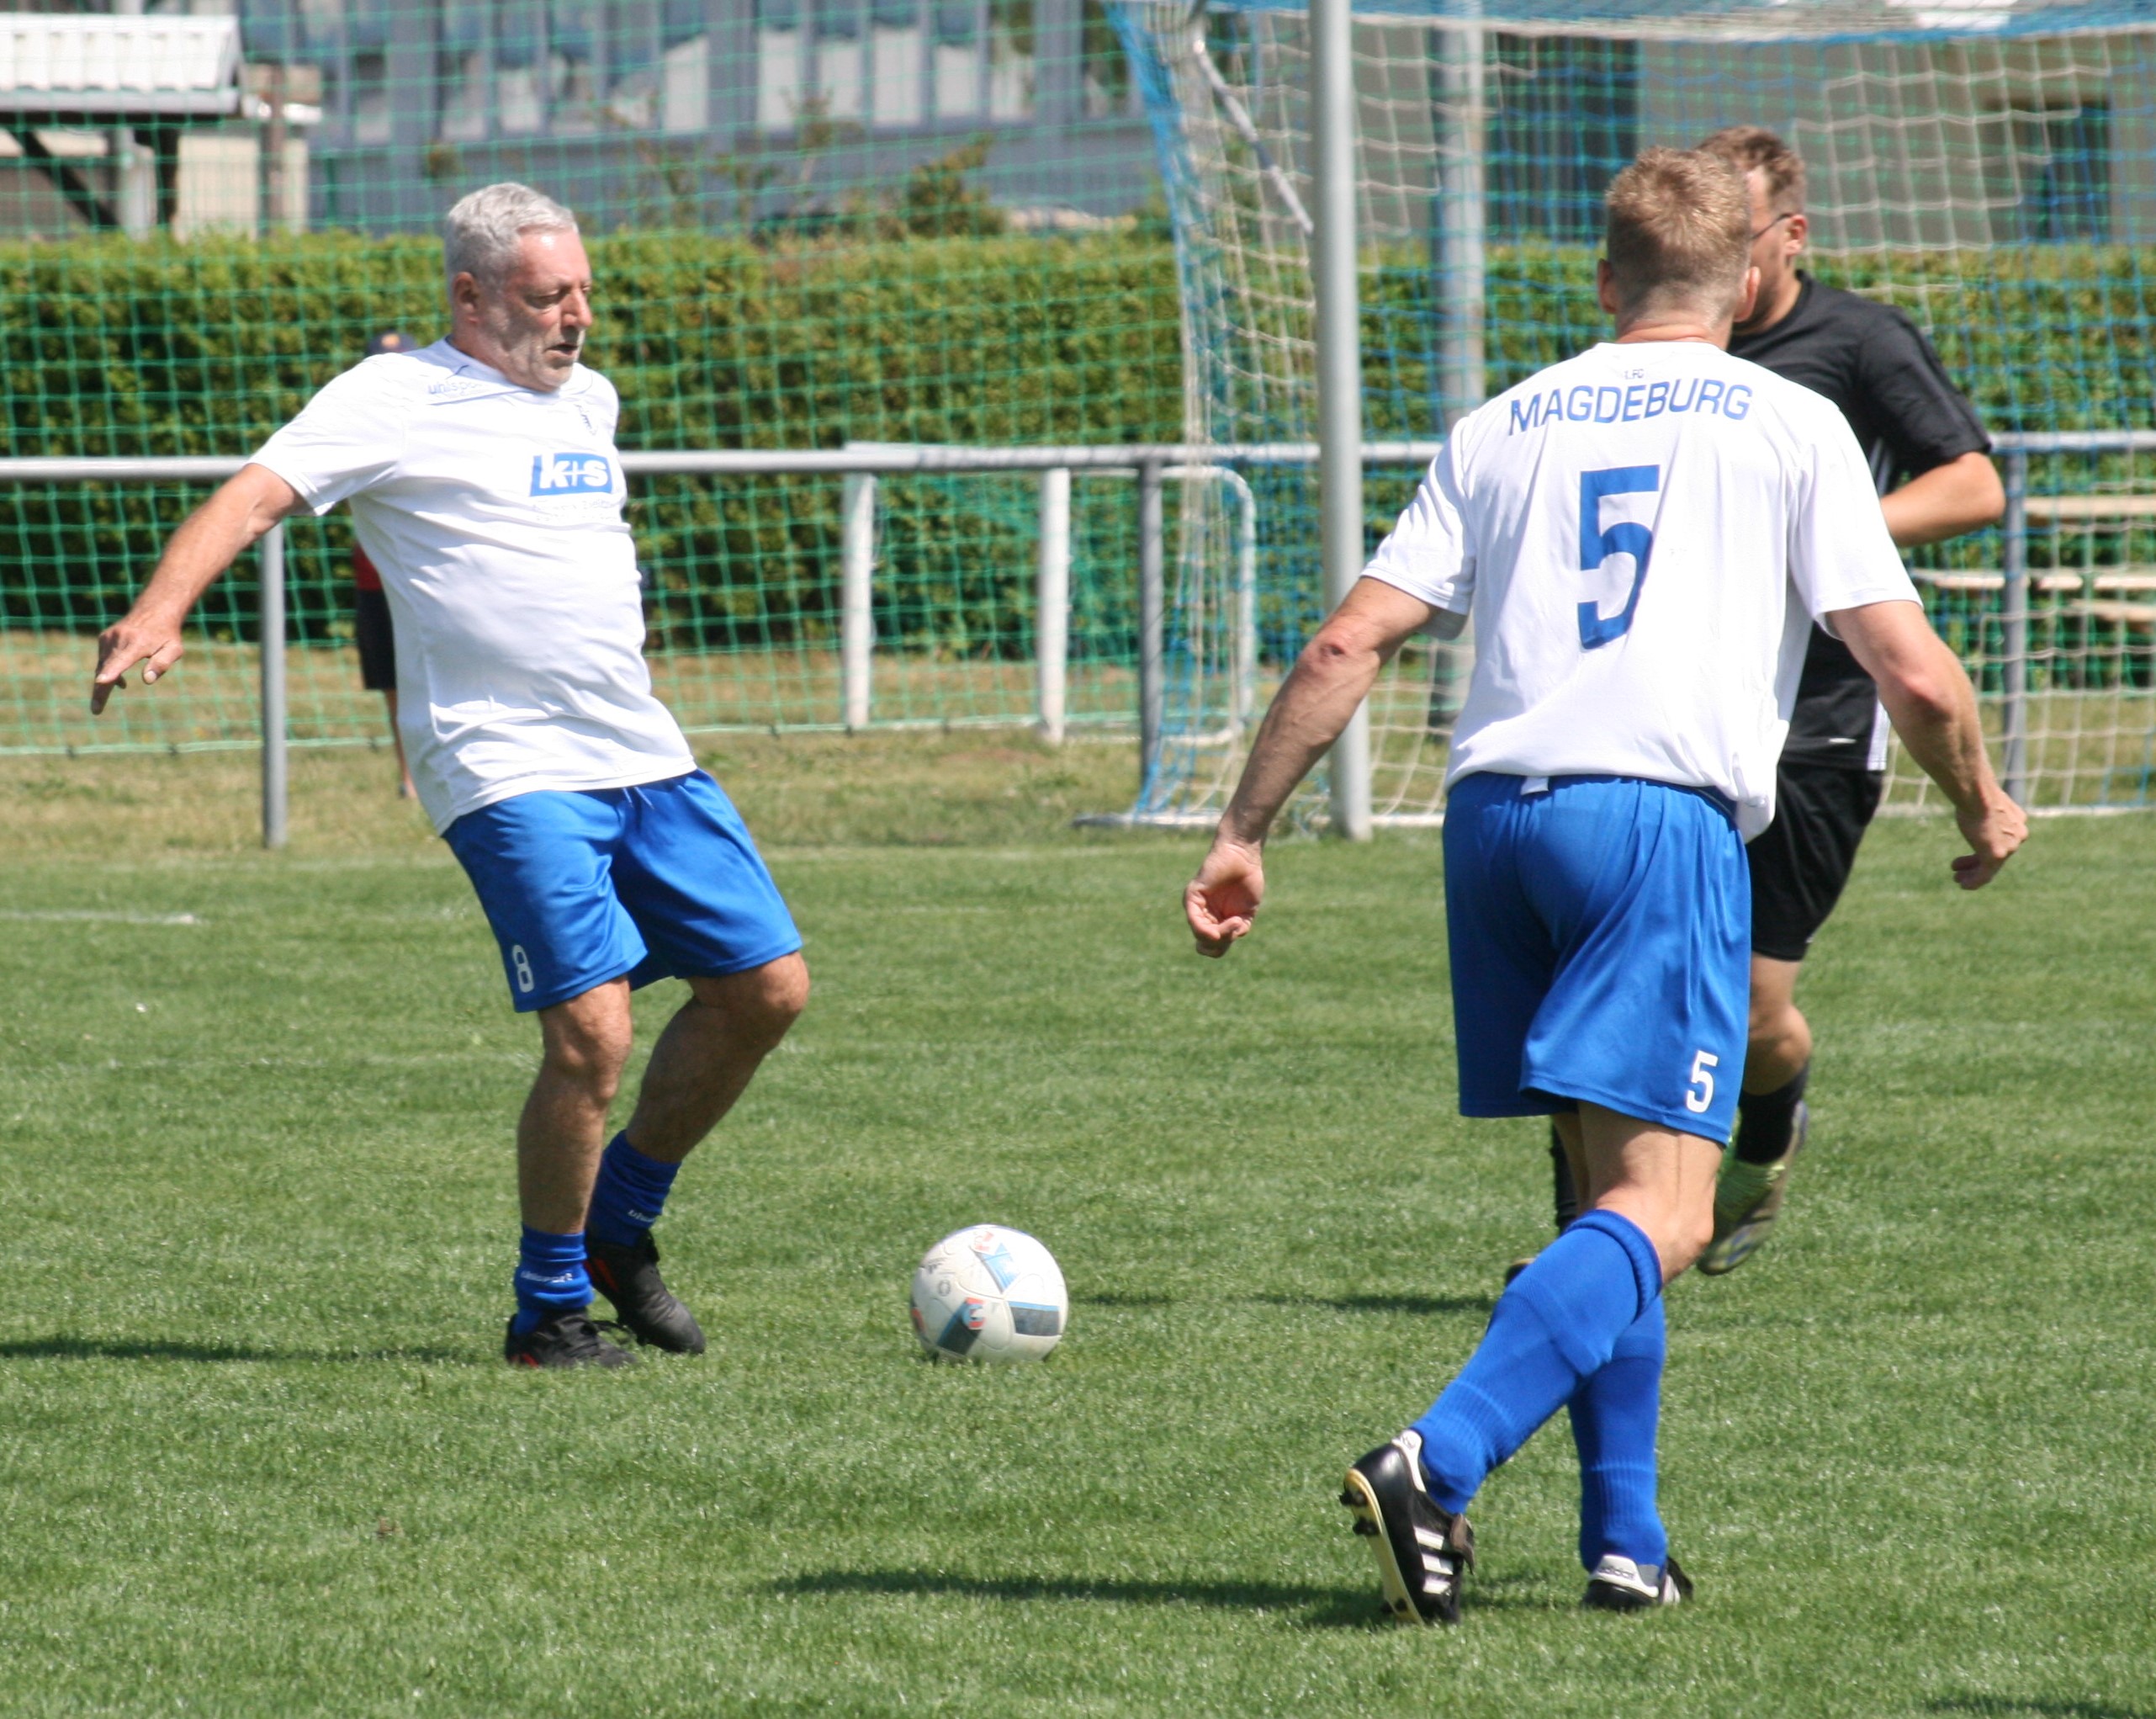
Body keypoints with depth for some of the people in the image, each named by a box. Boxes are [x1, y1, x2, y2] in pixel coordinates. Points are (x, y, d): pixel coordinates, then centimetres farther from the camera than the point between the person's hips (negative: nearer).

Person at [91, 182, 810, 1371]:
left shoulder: (590, 400, 16)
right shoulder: (400, 400, -6)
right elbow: (258, 494, -17)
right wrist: (159, 612, -31)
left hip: (645, 757, 8)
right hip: (509, 771, -8)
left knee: (766, 985, 6)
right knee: (591, 1031, -18)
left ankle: (619, 1226, 25)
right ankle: (548, 1308, 0)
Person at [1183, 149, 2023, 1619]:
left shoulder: (1504, 427, 19)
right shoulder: (1789, 425, 8)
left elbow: (1350, 645, 11)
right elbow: (1912, 670, 2)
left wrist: (1246, 830, 15)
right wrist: (1983, 807, 20)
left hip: (1497, 810, 5)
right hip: (1664, 812, -5)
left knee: (1614, 1188, 18)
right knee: (1658, 1218, -10)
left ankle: (1626, 1538, 13)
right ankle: (1439, 1465, -29)